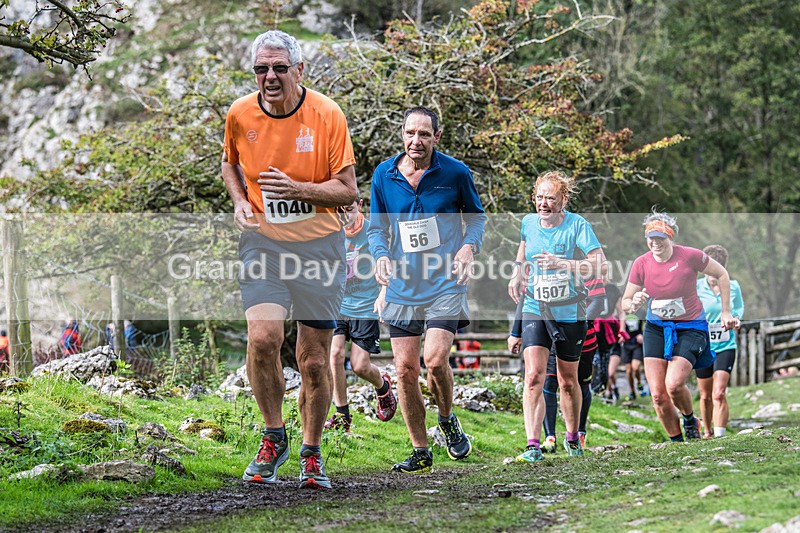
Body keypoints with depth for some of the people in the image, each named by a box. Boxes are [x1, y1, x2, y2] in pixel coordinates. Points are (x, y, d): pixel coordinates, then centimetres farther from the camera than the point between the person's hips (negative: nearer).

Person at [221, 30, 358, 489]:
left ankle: (312, 454, 22)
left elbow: (348, 191, -8)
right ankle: (274, 438, 2)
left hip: (319, 245, -1)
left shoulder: (327, 115, -10)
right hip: (263, 241, 1)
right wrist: (240, 200, 0)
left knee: (315, 359, 2)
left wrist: (296, 188, -23)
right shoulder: (240, 115, -2)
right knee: (263, 338, -20)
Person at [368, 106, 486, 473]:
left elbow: (476, 216, 10)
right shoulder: (384, 174, 2)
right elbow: (376, 226, 13)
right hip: (402, 287, 3)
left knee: (435, 360, -17)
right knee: (405, 368, 0)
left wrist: (469, 246, -9)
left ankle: (448, 420, 15)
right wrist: (381, 256, -7)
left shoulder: (455, 173, -3)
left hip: (445, 282, -3)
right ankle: (420, 451, 13)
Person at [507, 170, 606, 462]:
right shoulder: (528, 222, 1)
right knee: (534, 376, -15)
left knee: (568, 381, 12)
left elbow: (600, 264, -20)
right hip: (535, 310, 2)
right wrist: (517, 273, 10)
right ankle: (533, 446, -19)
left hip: (569, 313, -2)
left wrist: (562, 264, -30)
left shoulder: (577, 225, -12)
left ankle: (572, 437, 35)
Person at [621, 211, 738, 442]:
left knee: (673, 384, -22)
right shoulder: (641, 264, -7)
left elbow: (722, 274, 1)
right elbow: (625, 302, 1)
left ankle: (690, 420, 11)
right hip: (656, 328, 3)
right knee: (658, 395, -7)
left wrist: (725, 312, 2)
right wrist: (634, 303, -23)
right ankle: (676, 441, 13)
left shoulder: (690, 256, -15)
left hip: (690, 328, -3)